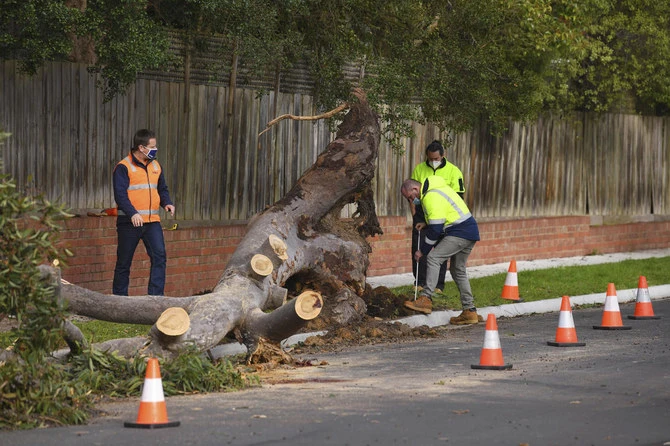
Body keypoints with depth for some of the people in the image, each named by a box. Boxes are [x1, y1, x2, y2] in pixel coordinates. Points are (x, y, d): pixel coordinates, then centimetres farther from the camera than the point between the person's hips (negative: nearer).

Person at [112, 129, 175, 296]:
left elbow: (162, 189, 24)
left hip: (152, 221, 5)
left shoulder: (155, 166, 14)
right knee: (124, 263, 4)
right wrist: (132, 213, -29)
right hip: (130, 223, -5)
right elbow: (120, 194, -15)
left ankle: (155, 296, -10)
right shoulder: (123, 167, -7)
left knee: (159, 257, -11)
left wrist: (166, 203, 2)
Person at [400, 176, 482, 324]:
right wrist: (426, 224, 16)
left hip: (460, 233, -11)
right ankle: (469, 311, 17)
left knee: (433, 258, -16)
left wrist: (422, 250, -9)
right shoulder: (434, 189, 17)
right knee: (458, 270, 16)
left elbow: (436, 229, -18)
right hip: (471, 233, 11)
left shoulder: (431, 197, -16)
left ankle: (426, 299, -23)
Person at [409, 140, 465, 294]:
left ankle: (438, 285, 7)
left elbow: (458, 196, -2)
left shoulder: (453, 171, -3)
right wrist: (414, 215, -1)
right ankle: (420, 282, 9)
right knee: (418, 248, -1)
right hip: (422, 213, 2)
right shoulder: (419, 169, 5)